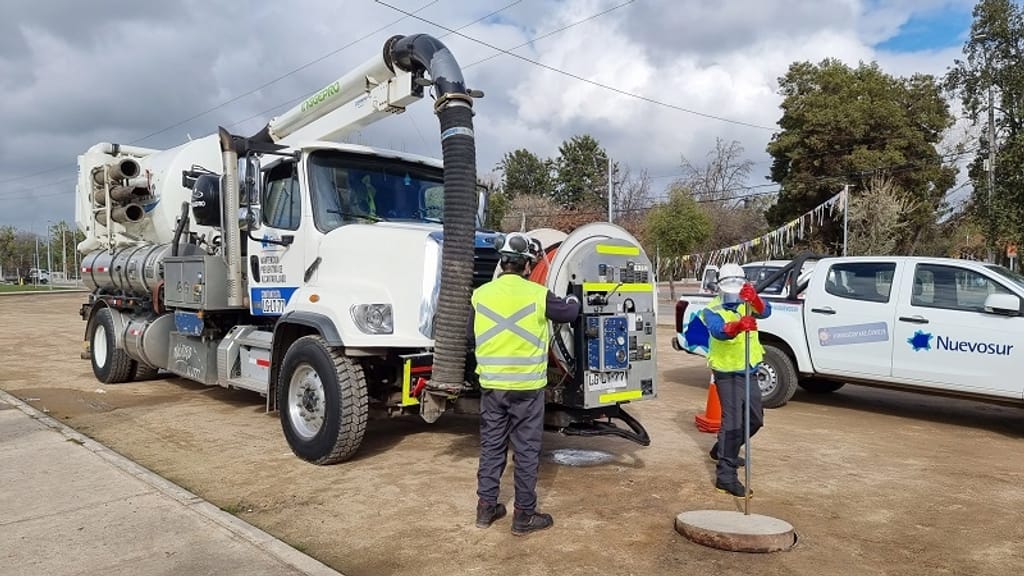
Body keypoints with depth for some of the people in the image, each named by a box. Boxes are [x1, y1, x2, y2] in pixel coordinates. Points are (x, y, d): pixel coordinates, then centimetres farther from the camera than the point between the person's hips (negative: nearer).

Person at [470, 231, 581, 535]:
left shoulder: (480, 294, -2)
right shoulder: (537, 294, -11)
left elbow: (472, 336, 10)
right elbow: (568, 313, 6)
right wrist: (574, 300, 29)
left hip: (491, 385, 4)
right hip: (527, 387, -3)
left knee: (491, 446, 16)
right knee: (526, 451, 7)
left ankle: (486, 507, 24)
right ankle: (524, 516, 16)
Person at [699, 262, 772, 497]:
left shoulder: (748, 304, 0)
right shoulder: (712, 310, -11)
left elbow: (765, 312, -23)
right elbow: (718, 330, -33)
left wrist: (754, 299, -46)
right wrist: (738, 326, -55)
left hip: (749, 372, 6)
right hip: (727, 374, -6)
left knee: (755, 420, 19)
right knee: (733, 422, -13)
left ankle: (722, 450, 39)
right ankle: (725, 475, -7)